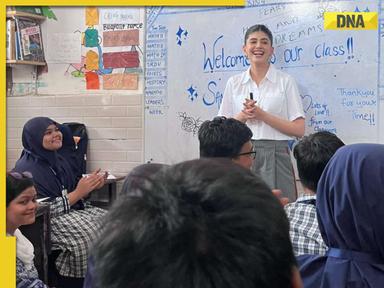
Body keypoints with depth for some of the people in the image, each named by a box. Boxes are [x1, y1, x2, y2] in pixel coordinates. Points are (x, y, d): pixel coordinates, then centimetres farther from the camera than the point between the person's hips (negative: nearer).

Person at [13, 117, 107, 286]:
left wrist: (90, 187, -6)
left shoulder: (58, 160, 9)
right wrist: (78, 193, -19)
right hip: (44, 221, -8)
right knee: (89, 233, -29)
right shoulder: (26, 170, -14)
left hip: (73, 209, 8)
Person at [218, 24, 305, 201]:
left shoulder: (286, 81, 3)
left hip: (275, 155, -2)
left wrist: (262, 115, -11)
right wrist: (242, 116, -8)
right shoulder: (234, 83, 10)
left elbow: (299, 130, -3)